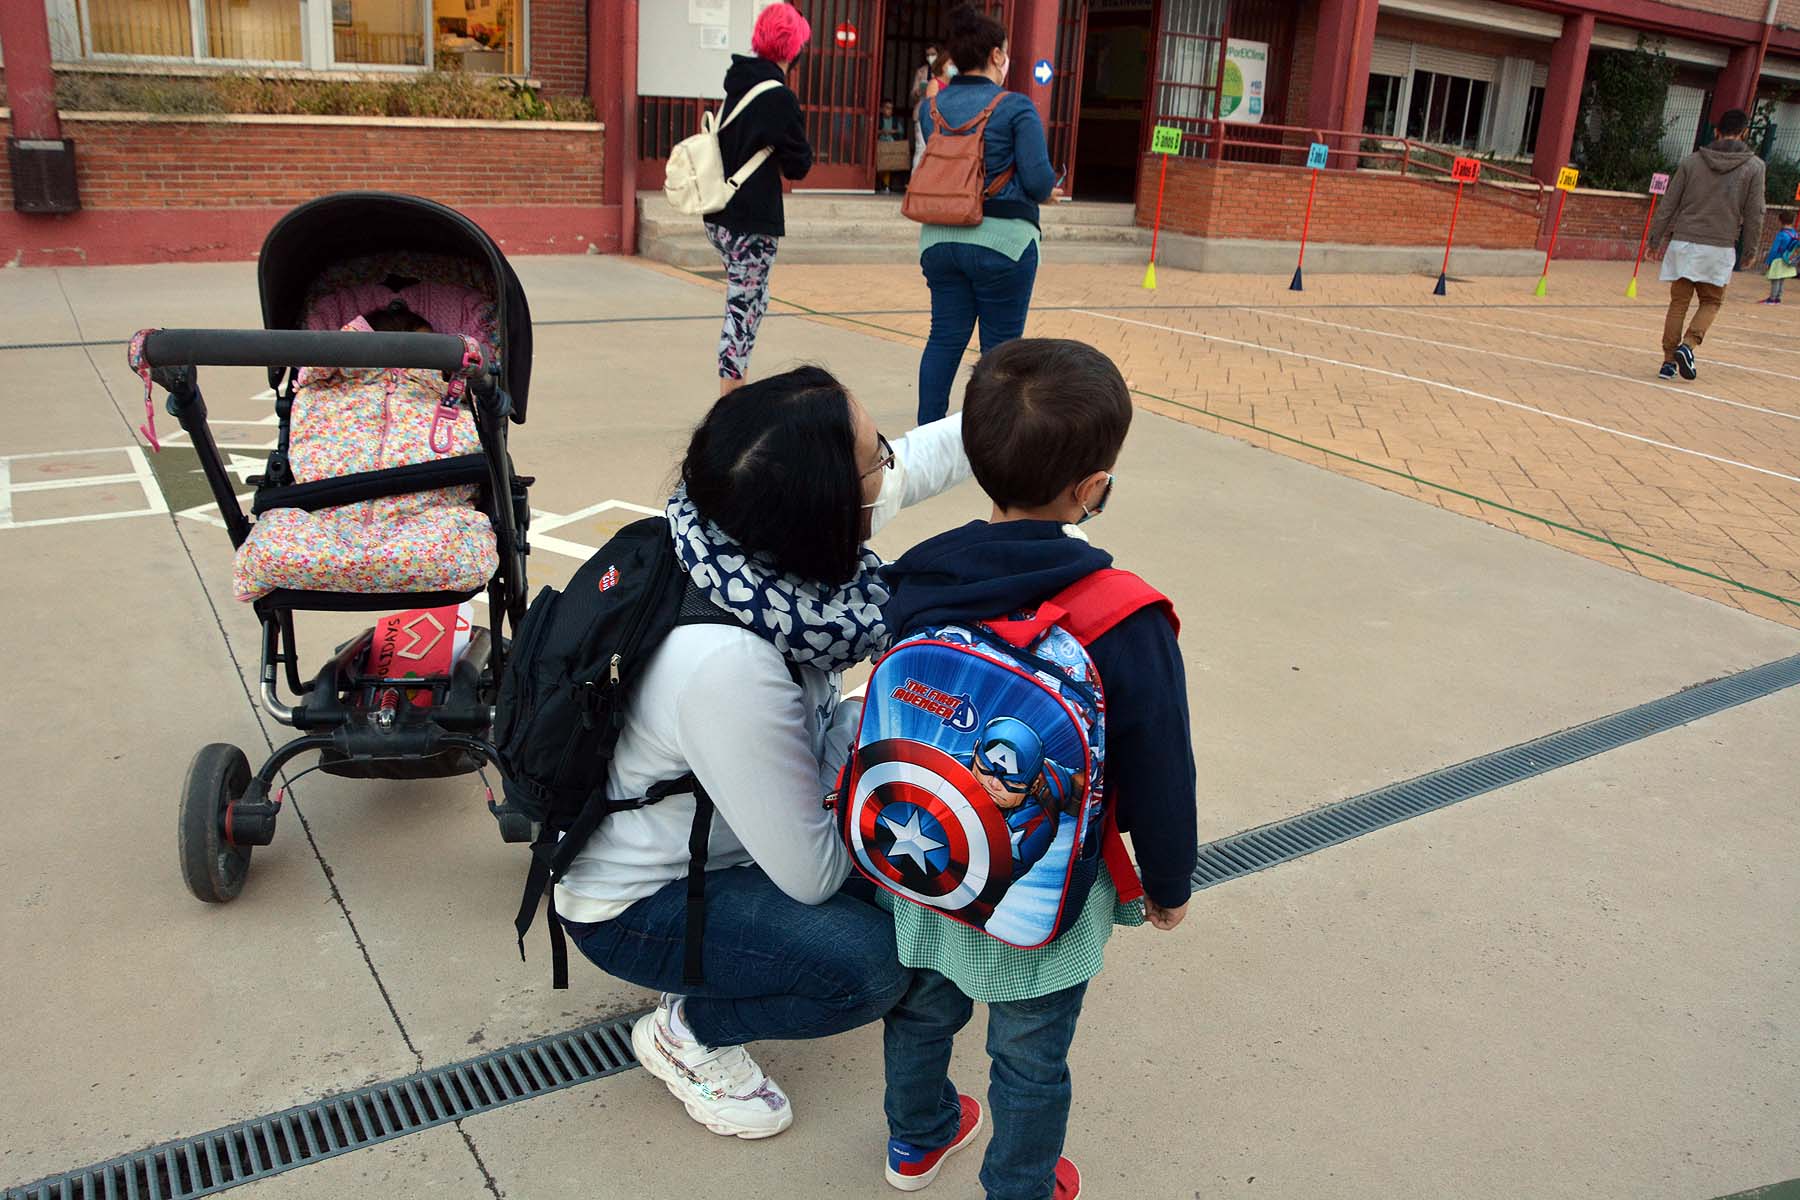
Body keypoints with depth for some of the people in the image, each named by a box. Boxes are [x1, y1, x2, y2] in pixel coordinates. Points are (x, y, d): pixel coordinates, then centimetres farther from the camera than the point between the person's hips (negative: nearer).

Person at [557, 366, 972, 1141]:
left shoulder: (741, 538, -19)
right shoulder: (726, 668, -41)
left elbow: (922, 458, -1)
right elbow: (813, 876, -28)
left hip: (708, 824, 8)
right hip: (631, 906, -8)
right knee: (877, 962, -23)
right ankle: (688, 1031, 7)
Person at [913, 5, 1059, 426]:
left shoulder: (930, 108, 7)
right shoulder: (1016, 107, -9)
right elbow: (1039, 179, -10)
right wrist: (1047, 191, 10)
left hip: (940, 238, 5)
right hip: (1001, 239, -5)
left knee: (945, 338, 11)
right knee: (1000, 347, 4)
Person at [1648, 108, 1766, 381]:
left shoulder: (1692, 161, 3)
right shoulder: (1754, 166, 0)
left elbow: (1668, 205, 3)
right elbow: (1754, 215, 0)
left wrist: (1654, 238, 10)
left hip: (1683, 243, 1)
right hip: (1720, 247, -1)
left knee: (1678, 302, 7)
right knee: (1710, 302, 11)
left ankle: (1669, 359, 4)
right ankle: (1688, 345, -12)